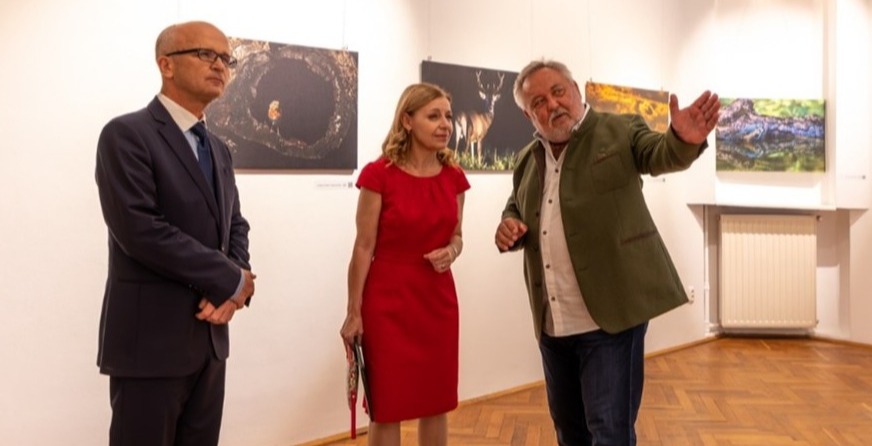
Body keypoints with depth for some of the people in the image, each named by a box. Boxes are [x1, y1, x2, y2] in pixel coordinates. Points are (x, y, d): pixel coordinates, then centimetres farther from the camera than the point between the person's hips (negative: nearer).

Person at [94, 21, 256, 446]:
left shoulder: (218, 149, 14)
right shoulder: (127, 134, -10)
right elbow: (140, 229, -20)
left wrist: (230, 292, -7)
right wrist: (231, 280, -13)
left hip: (209, 335, 7)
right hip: (150, 338, -7)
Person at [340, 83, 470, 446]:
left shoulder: (453, 177, 3)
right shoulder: (379, 174, -12)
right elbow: (364, 248, -9)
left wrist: (451, 251, -10)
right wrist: (354, 313, -8)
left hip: (438, 299, 5)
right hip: (387, 300, -5)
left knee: (437, 403, 13)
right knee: (386, 408, 6)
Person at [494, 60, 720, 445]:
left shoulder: (620, 131, -4)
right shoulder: (527, 160, 11)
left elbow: (661, 154, -20)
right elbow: (515, 211, 23)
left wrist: (683, 138, -44)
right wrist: (509, 226, -1)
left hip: (609, 316, -5)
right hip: (551, 324, 6)